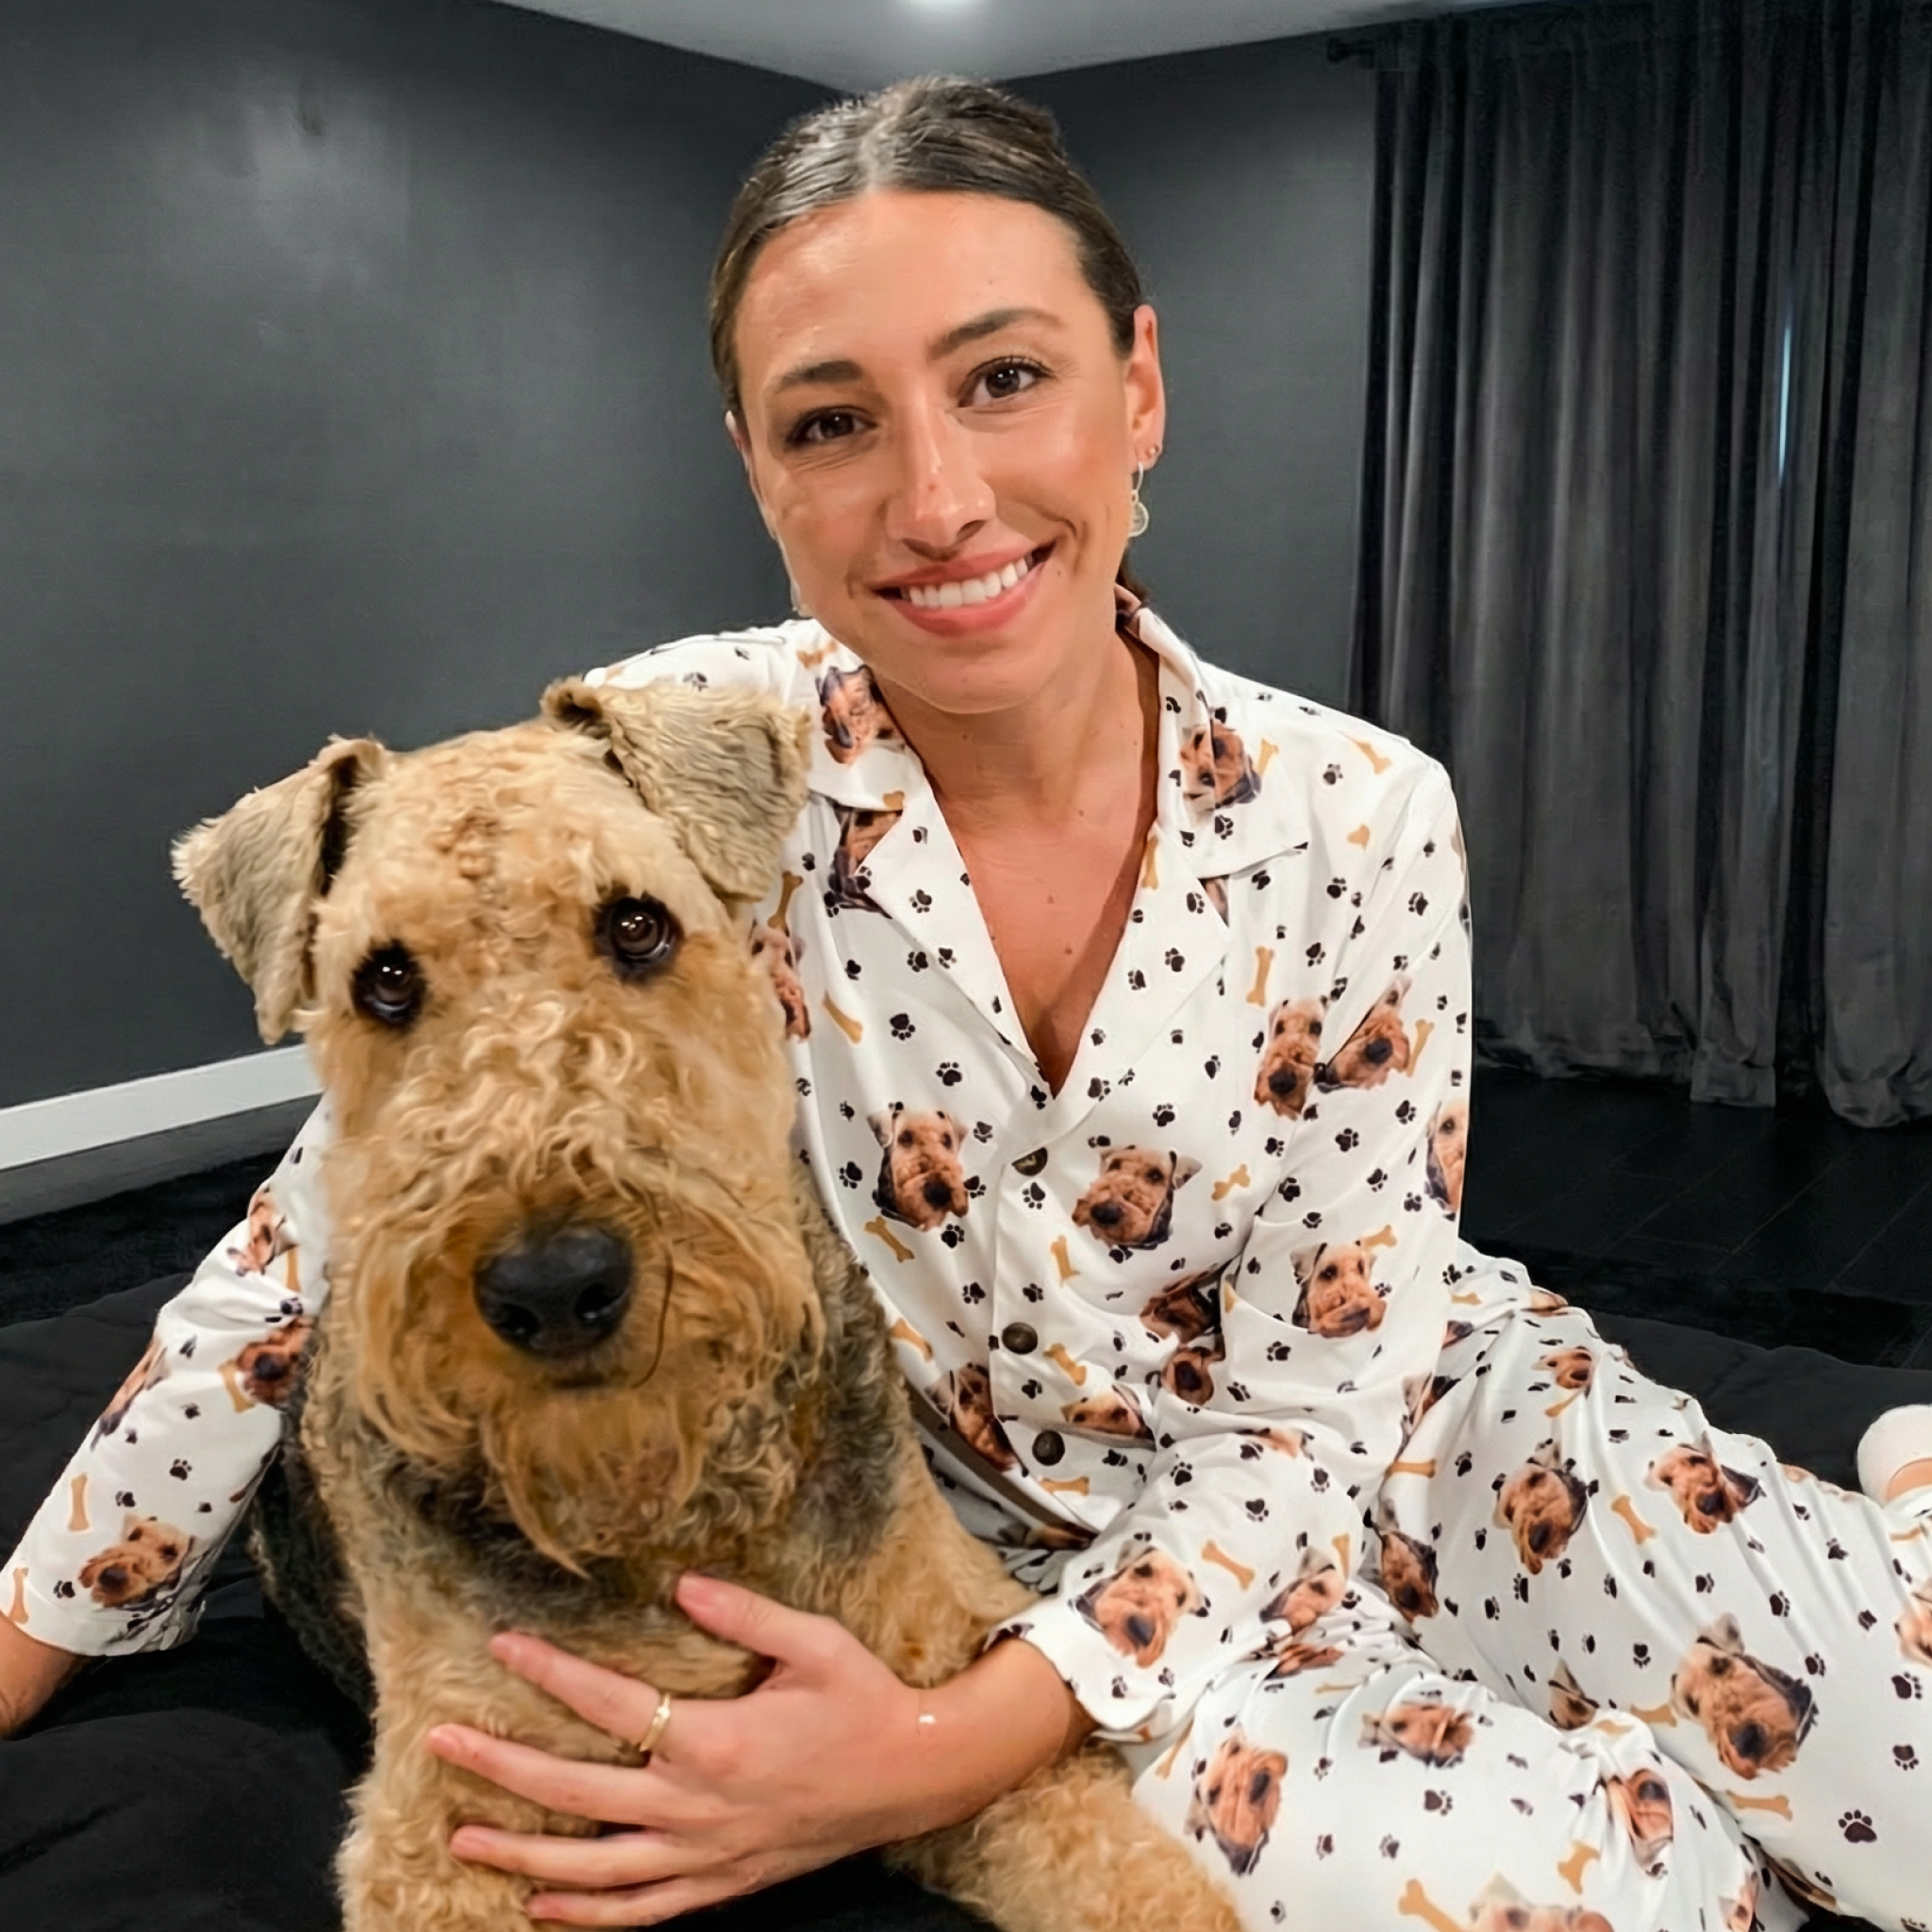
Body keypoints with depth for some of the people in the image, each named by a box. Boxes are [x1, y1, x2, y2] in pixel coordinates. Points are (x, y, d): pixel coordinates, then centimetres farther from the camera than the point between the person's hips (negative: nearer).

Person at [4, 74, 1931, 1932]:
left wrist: (954, 1741, -26)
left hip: (1408, 1419, 2)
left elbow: (1319, 1395, -13)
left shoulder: (1359, 820, -17)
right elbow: (345, 1218, -12)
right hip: (991, 1538, -1)